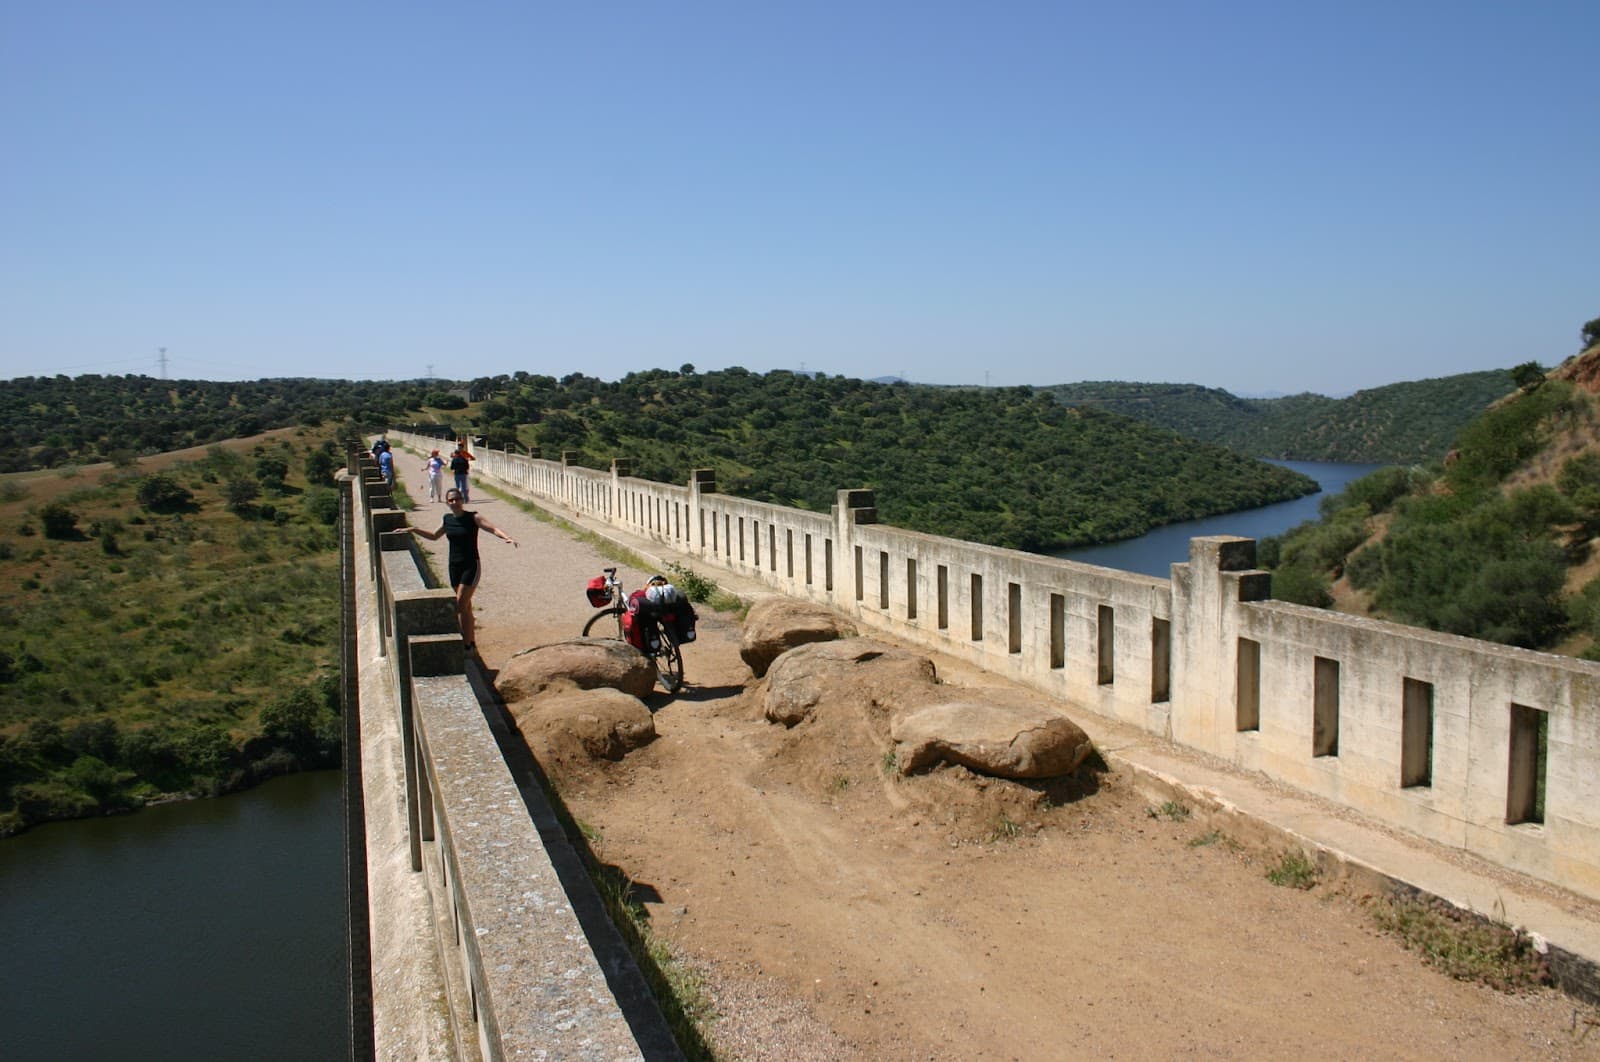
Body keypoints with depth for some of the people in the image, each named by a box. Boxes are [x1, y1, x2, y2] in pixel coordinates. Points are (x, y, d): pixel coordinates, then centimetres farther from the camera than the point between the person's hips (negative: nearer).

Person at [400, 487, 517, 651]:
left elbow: (492, 529, -20)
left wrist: (507, 537, -38)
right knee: (465, 606, 11)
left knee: (461, 604, -12)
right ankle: (472, 641, 20)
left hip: (471, 566, -5)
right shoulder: (447, 519, 7)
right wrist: (413, 529, 22)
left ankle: (466, 644, -7)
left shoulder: (473, 518, -8)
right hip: (454, 566, 5)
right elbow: (434, 536, 25)